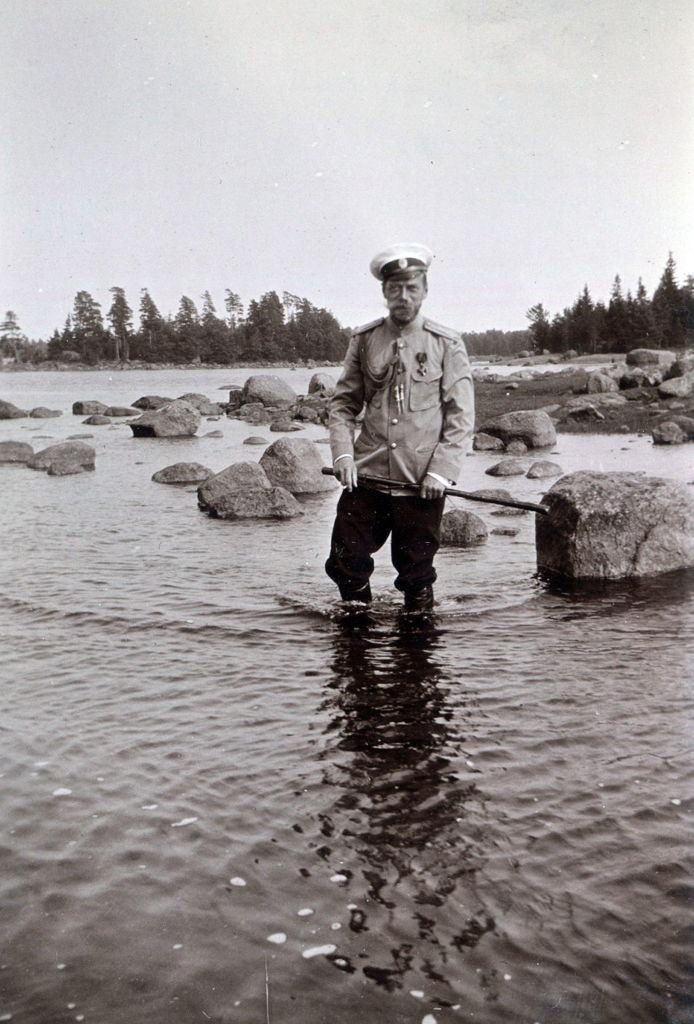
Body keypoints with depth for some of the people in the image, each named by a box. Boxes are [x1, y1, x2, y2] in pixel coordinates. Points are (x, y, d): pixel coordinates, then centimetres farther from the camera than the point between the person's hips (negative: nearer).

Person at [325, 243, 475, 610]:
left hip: (422, 484, -2)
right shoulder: (364, 340, 7)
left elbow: (461, 416, -1)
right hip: (366, 475, 2)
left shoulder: (446, 344, 0)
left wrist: (441, 470, -10)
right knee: (345, 563, 4)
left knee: (416, 573, 6)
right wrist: (343, 454, -6)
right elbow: (343, 403, 9)